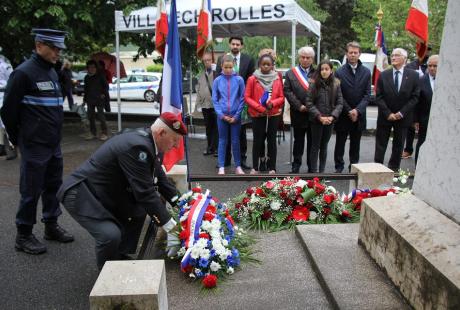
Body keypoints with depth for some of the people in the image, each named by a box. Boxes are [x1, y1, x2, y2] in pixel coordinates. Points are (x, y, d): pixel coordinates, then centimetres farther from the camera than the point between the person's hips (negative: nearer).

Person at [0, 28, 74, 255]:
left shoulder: (52, 72, 13)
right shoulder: (24, 72, -12)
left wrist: (55, 133, 15)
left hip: (54, 144, 8)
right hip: (34, 146, -8)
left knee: (53, 186, 15)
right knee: (31, 190, 1)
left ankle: (51, 226, 29)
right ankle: (23, 236, 14)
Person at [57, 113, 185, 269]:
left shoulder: (146, 139, 0)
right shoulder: (136, 147, -30)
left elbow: (159, 177, 12)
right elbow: (145, 192, -29)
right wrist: (170, 225, -23)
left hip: (104, 191, 10)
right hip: (80, 193, -10)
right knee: (111, 235, -26)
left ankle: (121, 256, 20)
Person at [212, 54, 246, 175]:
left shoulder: (239, 80, -5)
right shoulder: (217, 80, -2)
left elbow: (242, 99, -3)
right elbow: (214, 99, 1)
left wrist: (236, 115, -8)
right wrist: (222, 115, -7)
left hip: (235, 116, -1)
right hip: (222, 116, 1)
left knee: (235, 141, 7)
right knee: (222, 141, 8)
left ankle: (238, 166, 17)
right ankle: (221, 167, 14)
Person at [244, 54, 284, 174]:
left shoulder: (277, 79, 3)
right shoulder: (252, 79, -4)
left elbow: (281, 97, 4)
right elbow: (247, 97, -6)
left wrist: (273, 103, -16)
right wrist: (259, 108, -14)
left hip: (274, 114, 2)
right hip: (257, 114, -2)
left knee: (272, 140, 6)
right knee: (258, 140, 3)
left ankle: (272, 168, 13)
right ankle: (255, 167, 13)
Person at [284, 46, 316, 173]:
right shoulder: (291, 73, 6)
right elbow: (287, 91, -2)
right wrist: (299, 106, -10)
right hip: (298, 114, 0)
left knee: (312, 141, 8)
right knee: (298, 141, 10)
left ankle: (311, 166, 18)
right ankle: (296, 165, 20)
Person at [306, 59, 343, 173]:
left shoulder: (336, 84, 2)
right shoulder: (314, 84, -5)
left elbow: (340, 103, 1)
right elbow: (309, 103, -7)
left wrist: (332, 117, -12)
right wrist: (320, 117, -14)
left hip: (330, 120, 2)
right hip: (317, 120, -2)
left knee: (324, 146, 11)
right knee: (315, 147, 4)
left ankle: (322, 170, 19)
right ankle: (314, 171, 10)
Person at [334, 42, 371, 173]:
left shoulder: (366, 72, 4)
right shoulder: (339, 72, -4)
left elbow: (367, 94, 0)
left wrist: (357, 110, -13)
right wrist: (348, 111, -12)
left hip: (359, 116, 2)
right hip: (343, 116, -2)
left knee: (355, 144, 11)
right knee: (340, 143, 7)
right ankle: (339, 167, 18)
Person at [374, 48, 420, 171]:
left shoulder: (413, 75, -2)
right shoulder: (383, 75, -1)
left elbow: (415, 97, -4)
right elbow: (379, 97, -4)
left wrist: (401, 113, -12)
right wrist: (388, 113, -12)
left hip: (402, 118, 0)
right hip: (385, 117, 0)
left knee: (398, 146, 10)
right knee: (380, 145, 4)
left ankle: (394, 169, 22)